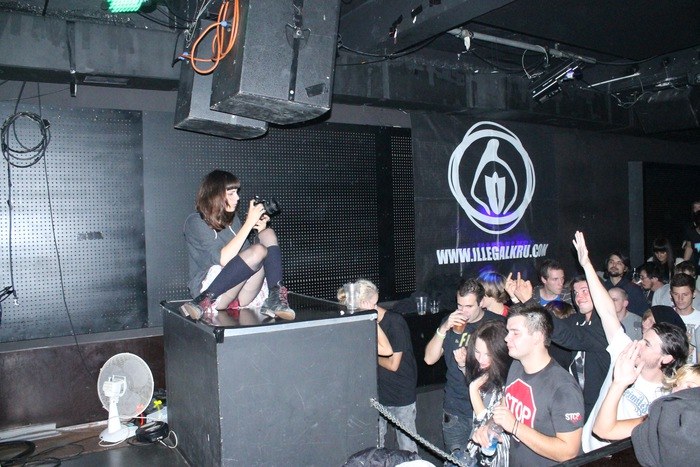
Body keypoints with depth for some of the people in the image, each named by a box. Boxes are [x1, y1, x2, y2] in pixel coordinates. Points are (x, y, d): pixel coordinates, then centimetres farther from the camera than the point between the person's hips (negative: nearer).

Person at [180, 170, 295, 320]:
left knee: (268, 234, -10)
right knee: (259, 251, -28)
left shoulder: (232, 218, 17)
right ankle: (205, 302, -25)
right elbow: (224, 259, -20)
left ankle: (275, 299, -22)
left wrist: (260, 231, 1)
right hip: (208, 289, -6)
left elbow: (247, 256, 17)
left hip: (241, 292, 6)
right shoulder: (195, 222, -5)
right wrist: (249, 223, -19)